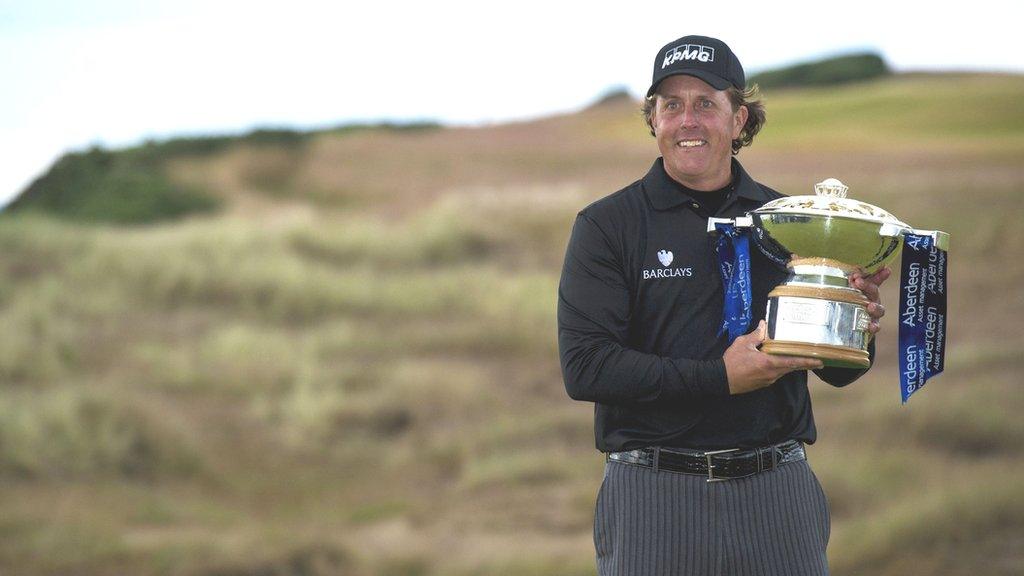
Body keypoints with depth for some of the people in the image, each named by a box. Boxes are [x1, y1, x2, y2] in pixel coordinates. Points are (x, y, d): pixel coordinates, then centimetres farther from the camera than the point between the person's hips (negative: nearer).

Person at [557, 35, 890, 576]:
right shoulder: (606, 225, 0)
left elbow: (836, 372, 14)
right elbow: (584, 366, -10)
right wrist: (720, 378, -17)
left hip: (776, 491, 2)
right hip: (654, 492, -2)